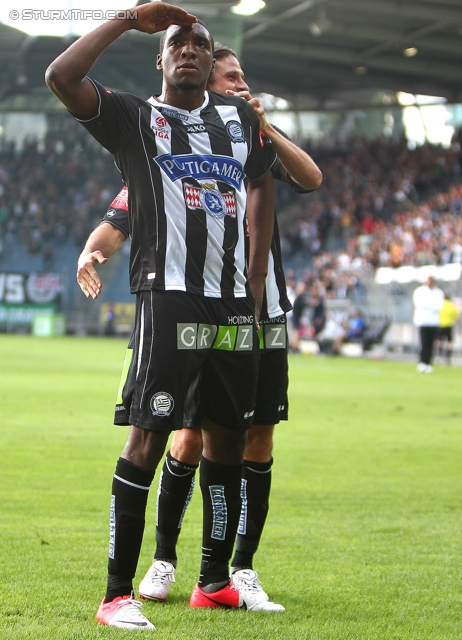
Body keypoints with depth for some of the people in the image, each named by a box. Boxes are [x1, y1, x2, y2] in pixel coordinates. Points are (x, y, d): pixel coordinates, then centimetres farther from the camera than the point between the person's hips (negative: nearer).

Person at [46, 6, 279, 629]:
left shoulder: (241, 117, 17)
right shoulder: (135, 118, 3)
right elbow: (61, 77, -11)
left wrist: (254, 290, 16)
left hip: (235, 303, 6)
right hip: (170, 297, -6)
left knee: (228, 437, 11)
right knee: (148, 437, -12)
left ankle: (216, 582, 24)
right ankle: (117, 596, -11)